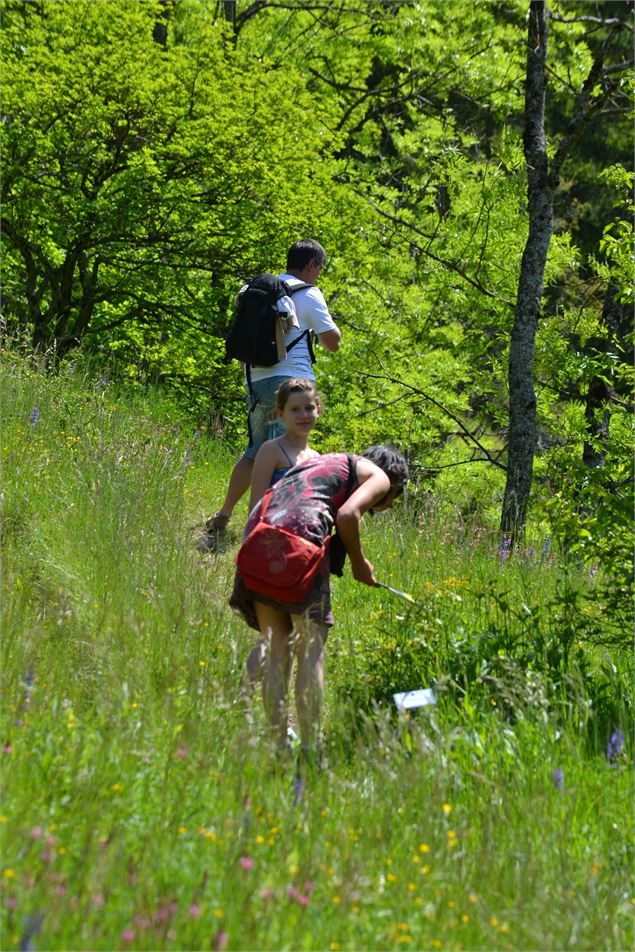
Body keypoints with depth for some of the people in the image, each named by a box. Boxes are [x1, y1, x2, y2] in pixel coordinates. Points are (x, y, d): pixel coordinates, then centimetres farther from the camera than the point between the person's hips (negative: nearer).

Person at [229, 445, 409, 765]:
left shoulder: (323, 463, 36)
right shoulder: (378, 476, 15)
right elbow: (347, 514, -5)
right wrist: (359, 562, 8)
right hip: (301, 534, -7)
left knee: (277, 650, 8)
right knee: (311, 650, -4)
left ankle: (279, 747, 3)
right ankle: (309, 750, -9)